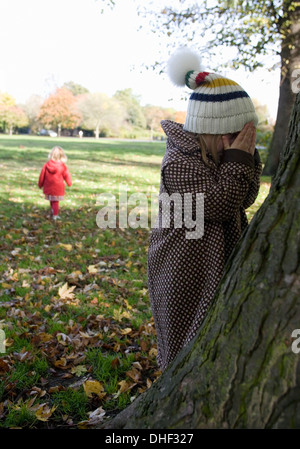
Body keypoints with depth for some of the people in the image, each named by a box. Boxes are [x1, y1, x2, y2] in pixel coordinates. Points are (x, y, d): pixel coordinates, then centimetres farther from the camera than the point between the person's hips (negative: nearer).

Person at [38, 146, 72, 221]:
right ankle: (55, 215, 8)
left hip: (48, 188, 2)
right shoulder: (63, 166, -12)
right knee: (56, 202, 6)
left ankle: (53, 211, 30)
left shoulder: (46, 165, -6)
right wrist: (69, 183, 20)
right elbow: (67, 175, 1)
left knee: (52, 201, 21)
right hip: (58, 188, -2)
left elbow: (42, 176, 3)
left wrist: (40, 185, 18)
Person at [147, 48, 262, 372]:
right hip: (184, 270, -8)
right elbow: (219, 204, -27)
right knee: (185, 339, 7)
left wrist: (247, 158, -8)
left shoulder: (218, 154, 4)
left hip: (216, 264, 8)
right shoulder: (179, 161, -22)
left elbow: (245, 199, 4)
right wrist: (238, 161, -22)